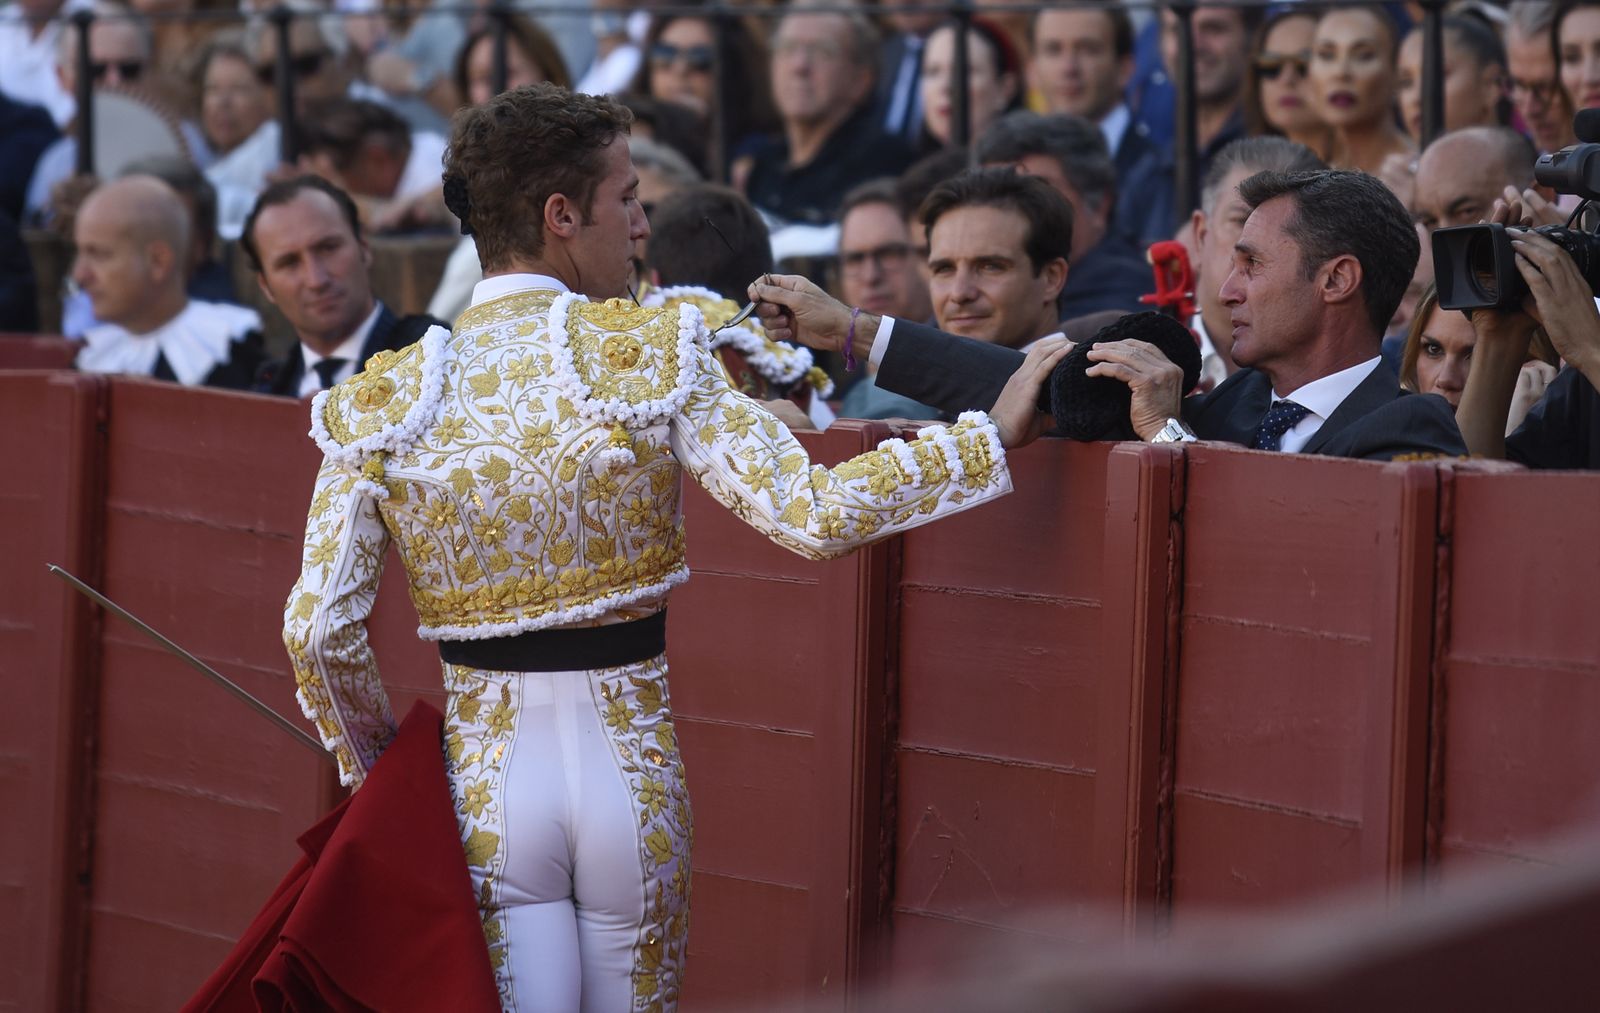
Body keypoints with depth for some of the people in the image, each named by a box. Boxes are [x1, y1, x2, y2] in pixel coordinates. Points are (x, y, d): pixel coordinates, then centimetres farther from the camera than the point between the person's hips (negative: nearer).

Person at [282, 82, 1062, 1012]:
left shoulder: (383, 403, -3)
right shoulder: (651, 355, -9)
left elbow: (319, 631, -6)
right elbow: (813, 516, -17)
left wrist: (374, 764, 11)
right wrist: (994, 437, -8)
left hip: (486, 773, 0)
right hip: (627, 763, 0)